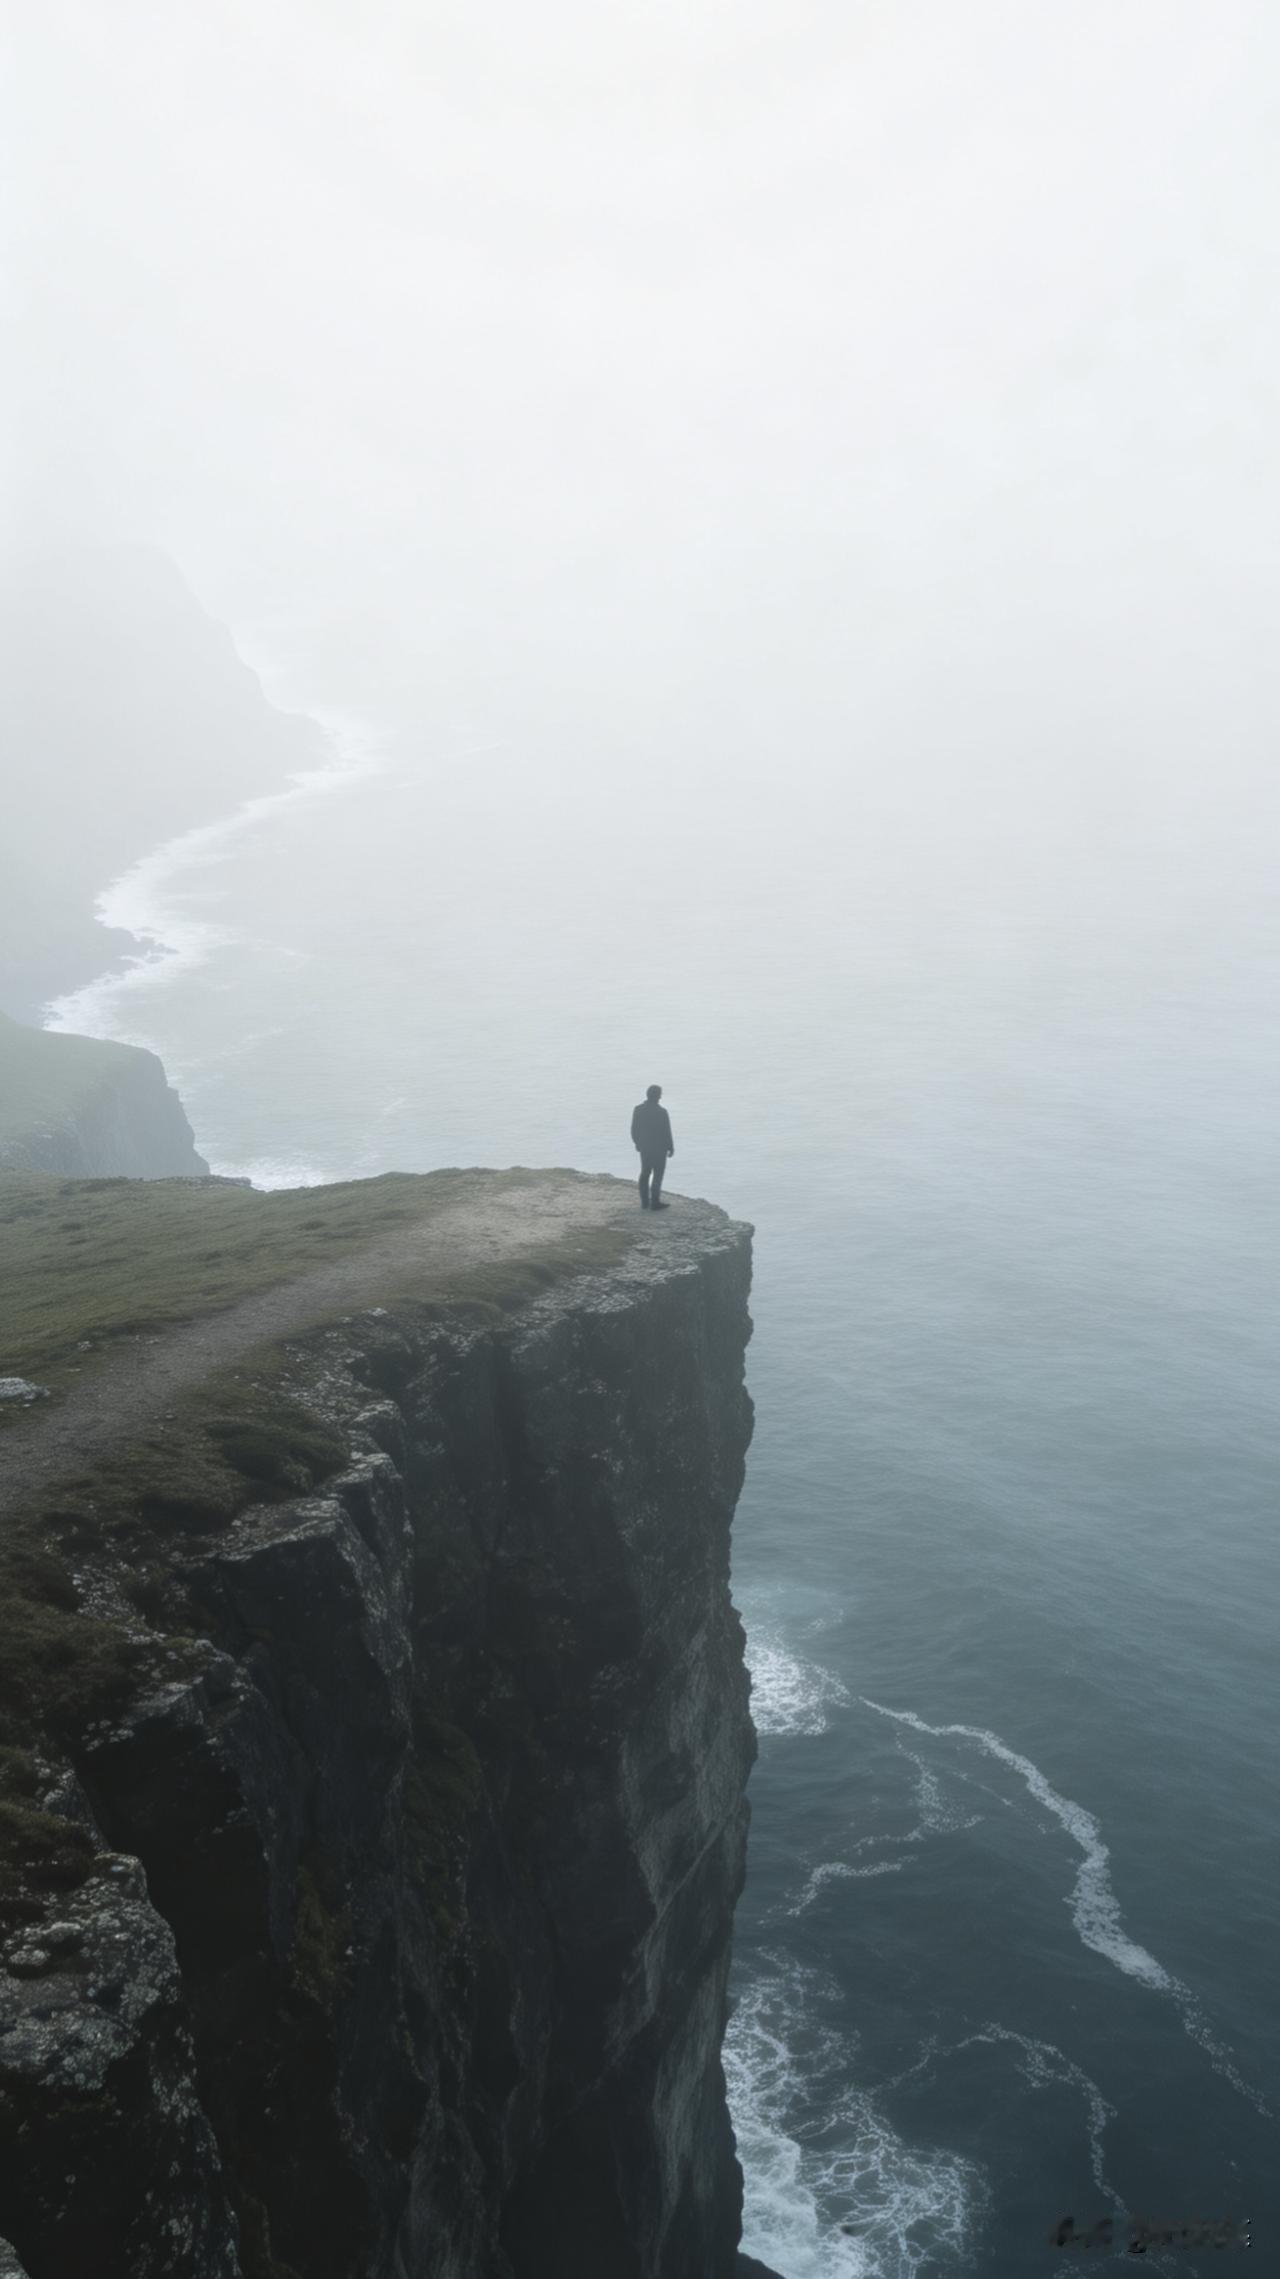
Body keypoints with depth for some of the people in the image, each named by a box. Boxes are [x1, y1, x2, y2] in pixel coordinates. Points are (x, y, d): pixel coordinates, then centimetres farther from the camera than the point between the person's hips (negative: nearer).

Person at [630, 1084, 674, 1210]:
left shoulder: (638, 1110, -4)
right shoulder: (661, 1112, -19)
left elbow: (634, 1130, 3)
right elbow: (667, 1132, -14)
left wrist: (638, 1143, 18)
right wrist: (671, 1147, -1)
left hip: (644, 1147, 5)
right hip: (659, 1148, -5)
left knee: (645, 1173, 16)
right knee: (657, 1175, 4)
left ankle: (644, 1202, 21)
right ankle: (655, 1203, 4)